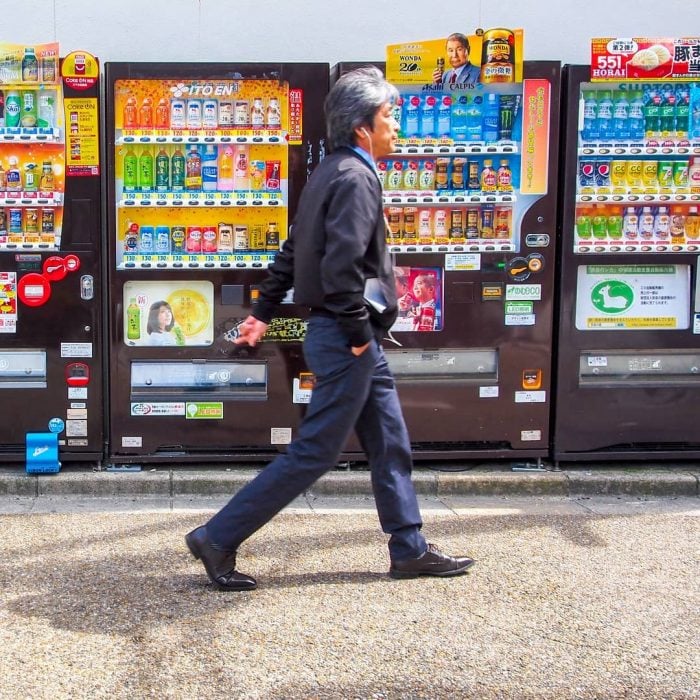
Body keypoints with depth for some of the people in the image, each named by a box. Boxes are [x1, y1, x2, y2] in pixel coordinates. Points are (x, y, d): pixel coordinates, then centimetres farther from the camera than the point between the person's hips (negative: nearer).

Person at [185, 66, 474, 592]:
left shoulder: (335, 172, 14)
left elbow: (293, 250, 17)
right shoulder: (355, 177, -17)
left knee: (390, 444, 16)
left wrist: (264, 312, 20)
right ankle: (218, 539, 4)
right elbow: (341, 264, -28)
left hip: (354, 339, 10)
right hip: (345, 339, -10)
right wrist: (358, 331, -19)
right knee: (314, 453, -3)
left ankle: (410, 549, 26)